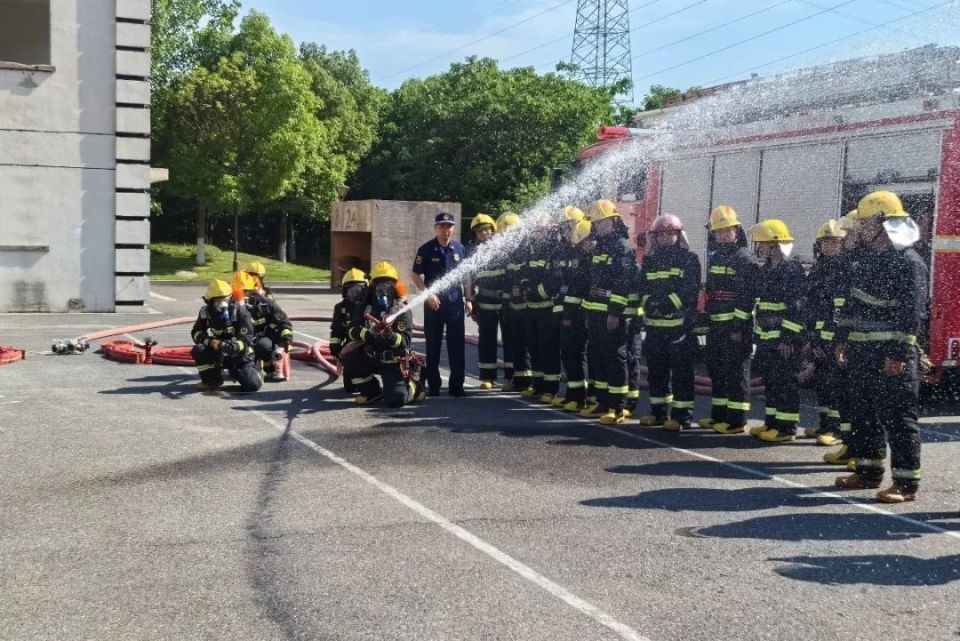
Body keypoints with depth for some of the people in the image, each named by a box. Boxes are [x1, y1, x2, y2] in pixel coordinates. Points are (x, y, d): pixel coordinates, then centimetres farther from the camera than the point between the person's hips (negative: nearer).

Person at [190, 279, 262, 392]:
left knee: (253, 385, -24)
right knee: (198, 351, -26)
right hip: (219, 355, 3)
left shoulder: (241, 312, -18)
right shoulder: (206, 312, -7)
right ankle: (212, 380, -3)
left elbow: (246, 340, -23)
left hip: (240, 355, -3)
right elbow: (196, 333, -8)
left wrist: (230, 346, -44)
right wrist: (210, 341, -29)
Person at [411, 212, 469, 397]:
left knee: (457, 346, 2)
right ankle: (433, 385, 14)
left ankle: (457, 385, 8)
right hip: (433, 303, -2)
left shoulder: (459, 249, 6)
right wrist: (428, 294, -12)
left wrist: (468, 299, 10)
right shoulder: (426, 250, -3)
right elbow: (416, 275, 0)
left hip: (455, 302, 2)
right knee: (433, 345, 6)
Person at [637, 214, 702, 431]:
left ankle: (682, 416, -1)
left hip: (680, 323, -5)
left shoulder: (689, 259, 0)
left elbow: (690, 289, -10)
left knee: (681, 371, -4)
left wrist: (667, 305, -19)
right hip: (654, 324, 6)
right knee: (656, 370, 11)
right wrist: (649, 303, -10)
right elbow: (643, 287, 10)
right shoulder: (650, 260, 16)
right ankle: (659, 412, 22)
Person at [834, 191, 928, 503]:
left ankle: (906, 482, 0)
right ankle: (869, 470, 25)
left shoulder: (909, 262, -12)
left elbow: (912, 313, -17)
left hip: (891, 356, -9)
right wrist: (842, 339, 16)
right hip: (862, 353, 9)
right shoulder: (867, 260, 15)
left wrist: (899, 354, -21)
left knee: (897, 418, -5)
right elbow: (853, 303, 21)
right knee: (864, 415, 14)